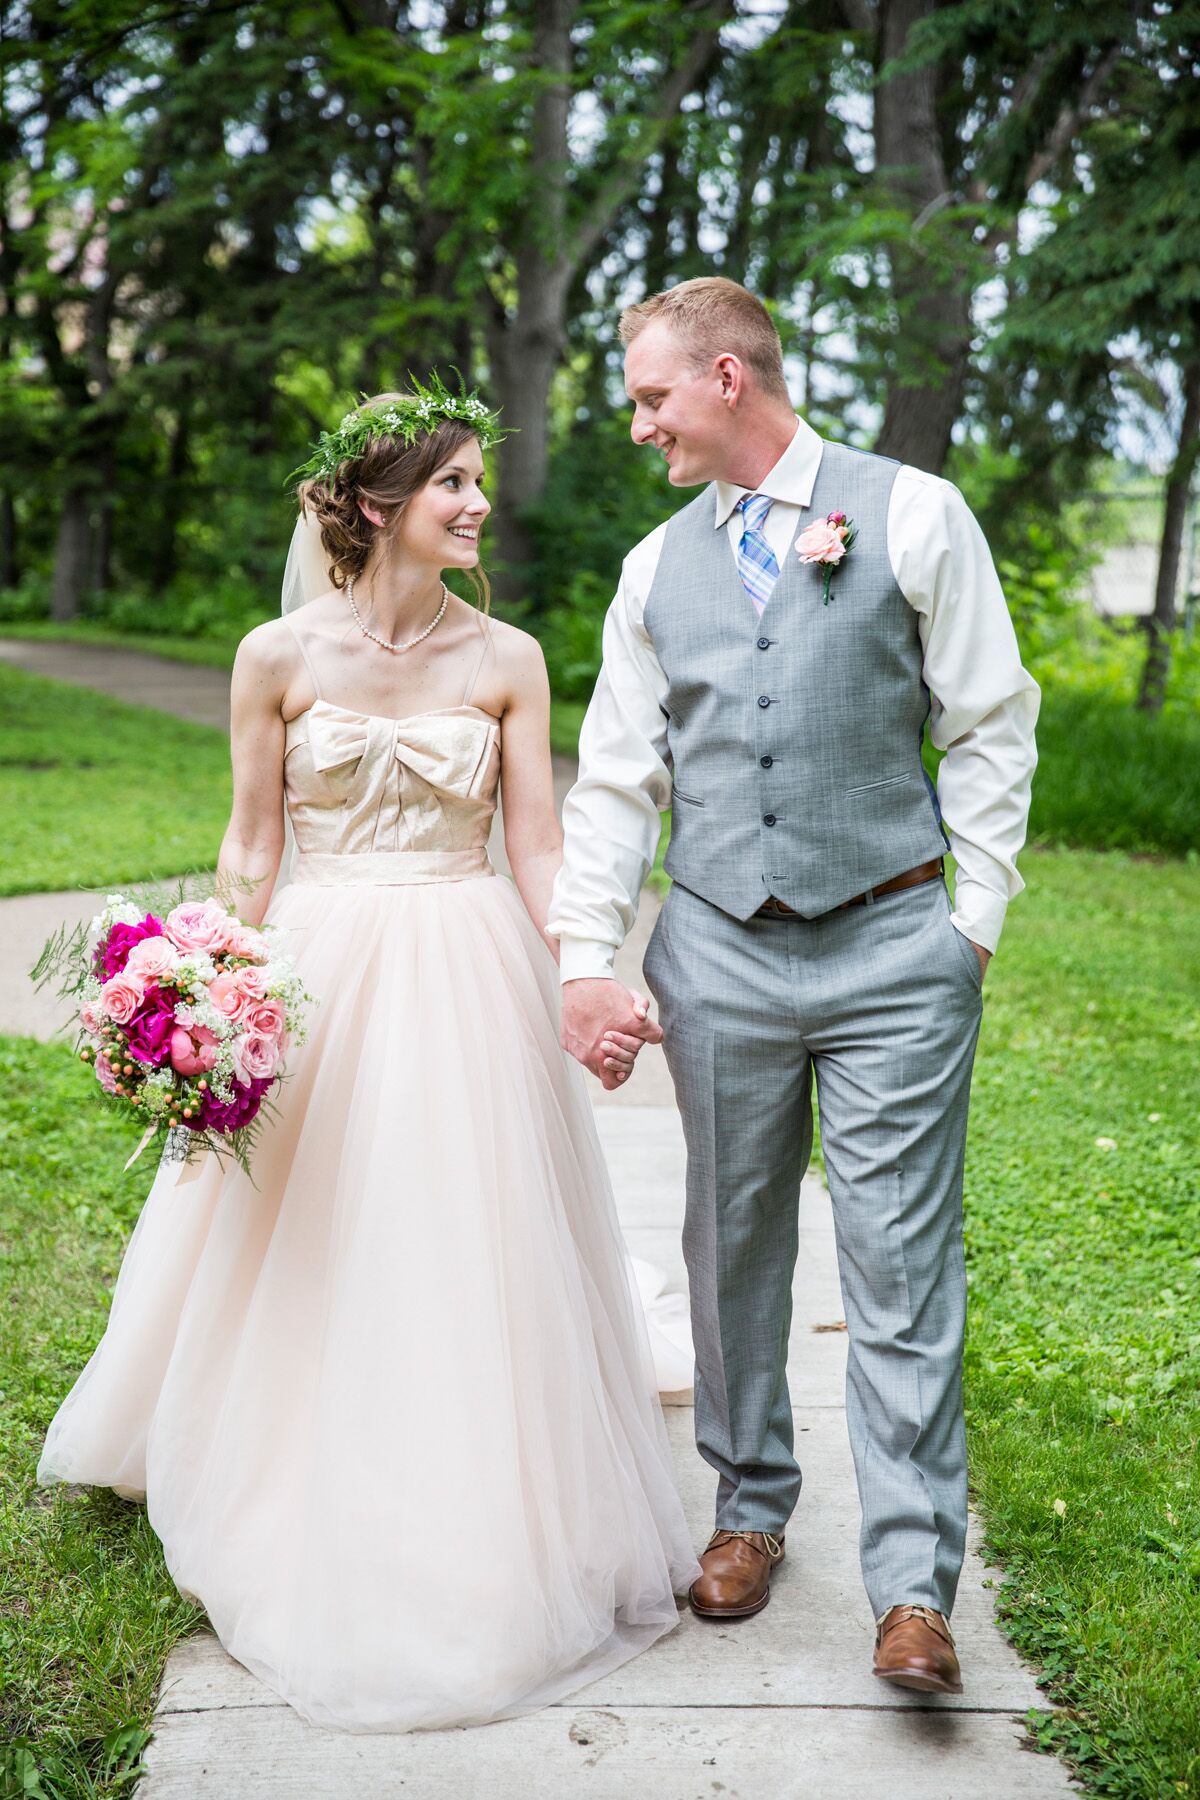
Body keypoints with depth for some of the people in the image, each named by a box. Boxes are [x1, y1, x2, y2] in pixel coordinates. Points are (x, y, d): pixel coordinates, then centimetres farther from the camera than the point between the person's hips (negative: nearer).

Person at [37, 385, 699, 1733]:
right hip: (317, 977, 0)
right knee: (305, 1268, 8)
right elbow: (250, 847, 2)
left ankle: (476, 1544, 24)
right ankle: (307, 1535, 30)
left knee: (470, 1265, 6)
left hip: (469, 988, 1)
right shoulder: (279, 657, -2)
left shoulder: (505, 660, 1)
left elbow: (540, 846, 0)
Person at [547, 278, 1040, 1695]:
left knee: (900, 1262, -2)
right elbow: (614, 780, 11)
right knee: (733, 1244, 11)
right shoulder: (656, 569, 11)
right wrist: (585, 959, 2)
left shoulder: (913, 516, 1)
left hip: (893, 948, -3)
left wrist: (972, 923, -4)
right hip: (718, 954, 4)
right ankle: (750, 1507, 30)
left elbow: (992, 727, 1)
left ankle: (913, 1583, 6)